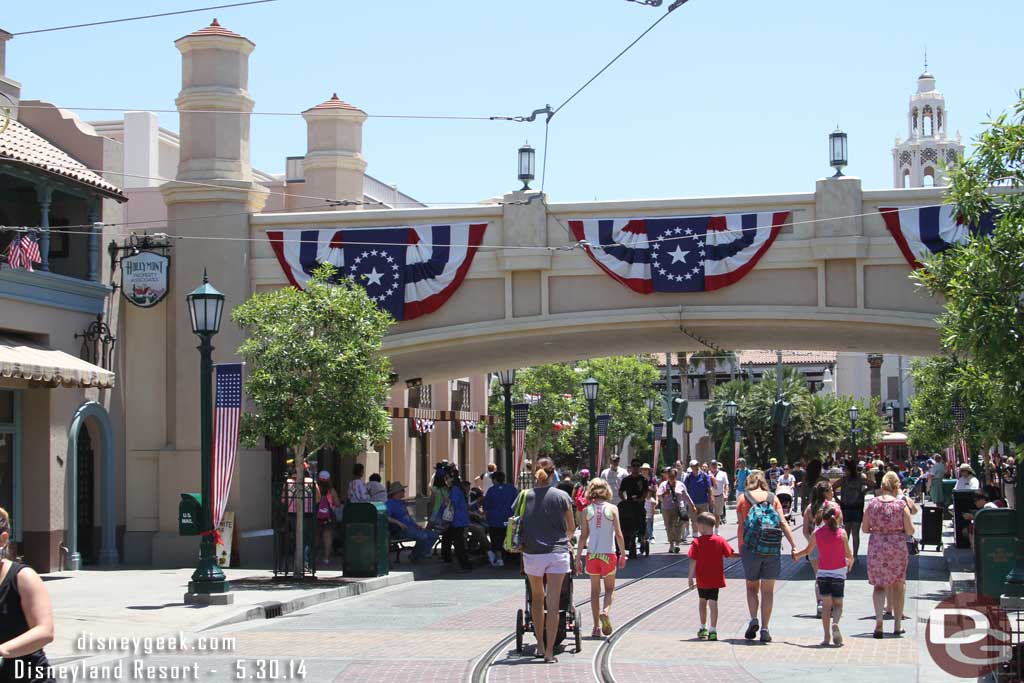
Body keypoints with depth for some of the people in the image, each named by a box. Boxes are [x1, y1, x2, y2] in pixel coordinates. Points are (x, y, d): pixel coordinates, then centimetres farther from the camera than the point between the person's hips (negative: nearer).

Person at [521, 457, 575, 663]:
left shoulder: (526, 496, -1)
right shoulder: (561, 497, -2)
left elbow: (519, 525, 3)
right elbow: (571, 528, 8)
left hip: (532, 553, 1)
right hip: (557, 553, -1)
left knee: (537, 598, 20)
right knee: (553, 603, -1)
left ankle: (540, 644, 25)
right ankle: (549, 651, -4)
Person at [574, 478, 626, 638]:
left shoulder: (587, 510, -1)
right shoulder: (612, 508, -3)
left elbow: (583, 536, -1)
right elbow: (619, 534, -4)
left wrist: (578, 557, 5)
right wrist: (623, 555, 6)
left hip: (592, 555, 1)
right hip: (608, 554, -1)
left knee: (595, 591, 12)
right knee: (609, 588, 13)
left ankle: (596, 627, 10)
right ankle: (606, 611, -16)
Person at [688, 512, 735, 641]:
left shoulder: (697, 542, -11)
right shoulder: (720, 540, -6)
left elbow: (693, 561, -12)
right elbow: (730, 554, -5)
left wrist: (691, 577, -6)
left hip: (701, 579, 0)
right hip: (715, 578, 0)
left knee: (702, 601, 18)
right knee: (713, 603, 1)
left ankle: (703, 628, 28)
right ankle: (713, 631, -6)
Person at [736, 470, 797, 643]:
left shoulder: (743, 498, 8)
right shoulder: (773, 498, 11)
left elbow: (741, 525, 0)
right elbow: (783, 523, 1)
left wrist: (740, 548, 1)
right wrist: (793, 546, -2)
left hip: (751, 547, -1)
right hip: (772, 549, 1)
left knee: (751, 587, 15)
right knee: (768, 590, 7)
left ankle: (753, 619, -6)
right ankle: (764, 629, 4)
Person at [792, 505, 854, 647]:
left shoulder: (817, 533, -1)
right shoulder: (842, 533, -6)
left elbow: (807, 551, 13)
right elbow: (849, 554, -1)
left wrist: (796, 555, 34)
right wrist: (850, 562, 22)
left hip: (822, 572, 1)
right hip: (839, 572, -1)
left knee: (826, 604, 3)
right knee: (838, 604, 7)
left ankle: (827, 636, -6)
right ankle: (835, 623, -24)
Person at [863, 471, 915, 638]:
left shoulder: (872, 504, -3)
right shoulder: (901, 505, -7)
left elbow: (864, 529, 2)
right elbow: (910, 530, -6)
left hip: (876, 548, 1)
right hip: (898, 548, -1)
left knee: (879, 585, 8)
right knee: (898, 585, 14)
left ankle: (878, 620, -13)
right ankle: (897, 624, 20)